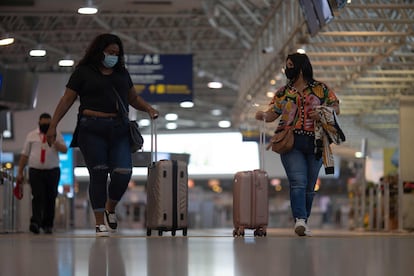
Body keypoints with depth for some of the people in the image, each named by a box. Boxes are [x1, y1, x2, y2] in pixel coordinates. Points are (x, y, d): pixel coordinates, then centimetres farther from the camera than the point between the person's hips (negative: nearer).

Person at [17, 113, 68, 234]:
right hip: (35, 171, -1)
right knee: (37, 197, -14)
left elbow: (65, 150, -2)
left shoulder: (57, 135, 9)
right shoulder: (31, 135, 10)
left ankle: (48, 225, 11)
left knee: (50, 198, 2)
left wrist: (54, 142, -19)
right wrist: (20, 172, 6)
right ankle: (36, 223, -24)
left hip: (52, 171, 1)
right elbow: (24, 155, 11)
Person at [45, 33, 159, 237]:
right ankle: (100, 223, 1)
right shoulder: (83, 72, 6)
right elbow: (67, 100, 5)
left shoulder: (122, 73, 19)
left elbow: (133, 98, 28)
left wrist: (148, 108, 9)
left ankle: (110, 210, 16)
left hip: (119, 129, 4)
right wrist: (53, 125, -1)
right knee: (98, 174, -5)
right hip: (92, 130, -4)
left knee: (123, 172, -11)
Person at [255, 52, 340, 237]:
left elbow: (336, 108, 9)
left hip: (315, 143, 1)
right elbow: (273, 113, 8)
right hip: (291, 143, -1)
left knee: (309, 186, 5)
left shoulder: (321, 89, 8)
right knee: (298, 182, -17)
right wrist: (263, 115, -14)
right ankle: (300, 220, -28)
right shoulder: (283, 92, 12)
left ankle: (303, 223, 15)